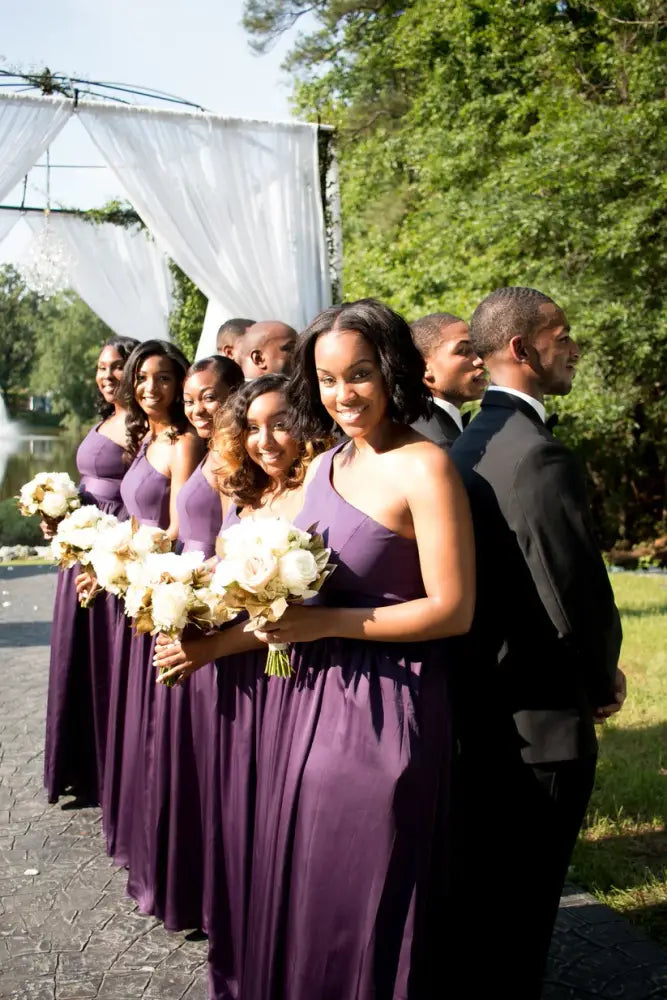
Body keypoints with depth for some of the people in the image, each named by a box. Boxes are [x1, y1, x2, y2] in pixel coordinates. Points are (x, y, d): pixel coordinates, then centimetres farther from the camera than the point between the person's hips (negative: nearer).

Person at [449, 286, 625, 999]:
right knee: (521, 899, 7)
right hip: (539, 718, -9)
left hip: (473, 699, 9)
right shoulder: (540, 457, -23)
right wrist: (603, 681, -3)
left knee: (472, 881, 23)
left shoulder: (466, 447, 5)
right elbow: (579, 597, -24)